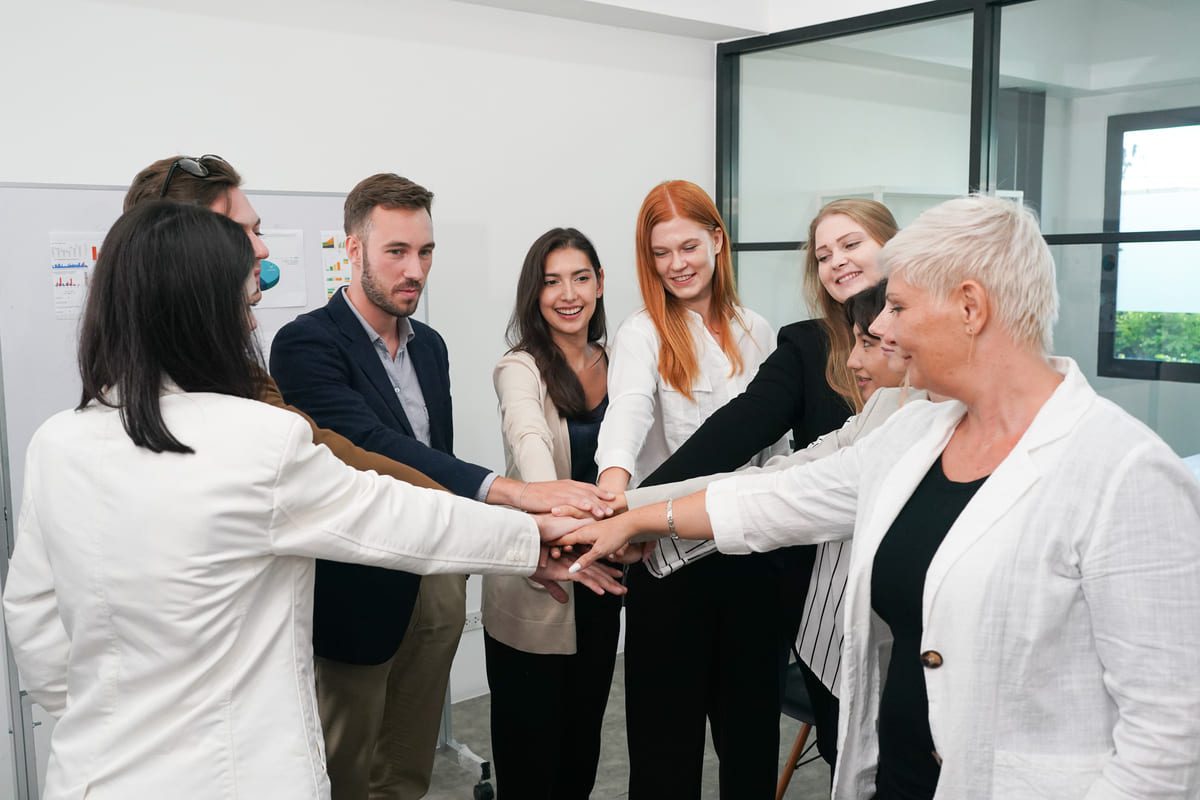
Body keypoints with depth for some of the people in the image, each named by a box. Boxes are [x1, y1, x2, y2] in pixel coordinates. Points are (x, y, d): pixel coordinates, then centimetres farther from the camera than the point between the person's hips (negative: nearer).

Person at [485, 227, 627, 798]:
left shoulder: (614, 364, 4)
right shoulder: (520, 369, -15)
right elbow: (529, 439, -36)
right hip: (535, 583, -5)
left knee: (585, 726, 20)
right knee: (530, 739, 8)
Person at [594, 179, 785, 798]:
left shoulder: (754, 332, 7)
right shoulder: (642, 335, -7)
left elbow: (774, 441, 13)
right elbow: (627, 414, -28)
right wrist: (613, 487, -48)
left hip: (748, 550, 4)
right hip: (668, 552, -4)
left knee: (751, 713, 14)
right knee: (668, 722, 6)